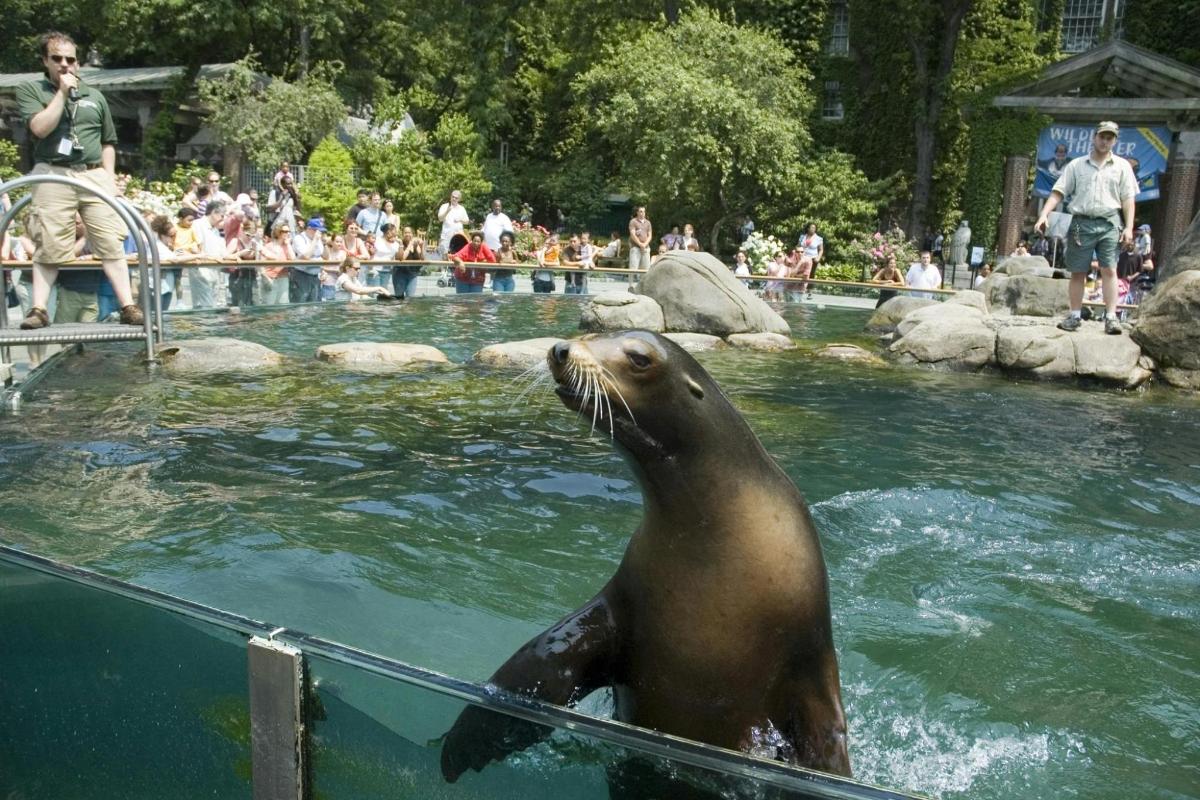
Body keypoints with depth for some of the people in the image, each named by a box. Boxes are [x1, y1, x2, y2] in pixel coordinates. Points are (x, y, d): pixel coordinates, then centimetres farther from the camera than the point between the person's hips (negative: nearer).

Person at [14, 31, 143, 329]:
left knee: (111, 244, -4)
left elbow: (108, 142, 20)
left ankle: (128, 307, -5)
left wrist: (110, 176, 8)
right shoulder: (30, 89, 7)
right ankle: (39, 309, 4)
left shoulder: (95, 96, 16)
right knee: (49, 246, -2)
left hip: (94, 175, 2)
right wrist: (62, 92, -7)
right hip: (52, 176, -2)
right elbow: (40, 127, -10)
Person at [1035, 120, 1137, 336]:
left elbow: (1128, 198, 6)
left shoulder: (1122, 166, 9)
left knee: (1109, 270, -7)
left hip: (1109, 223, -1)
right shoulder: (1076, 165, 9)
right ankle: (1075, 316, 11)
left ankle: (1111, 317, -7)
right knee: (1077, 272, 3)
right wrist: (1044, 214, -10)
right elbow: (1058, 192, 5)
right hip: (1081, 222, 1)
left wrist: (1129, 227, -3)